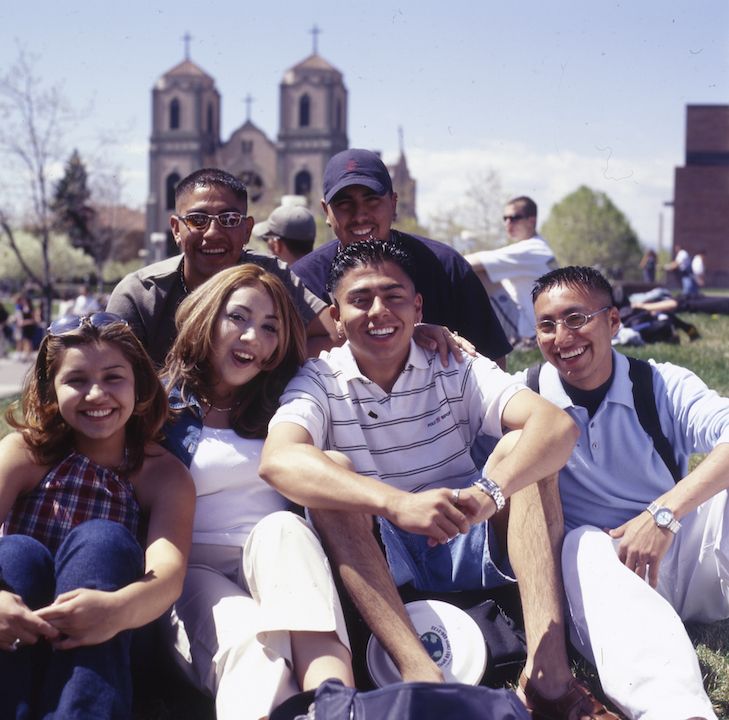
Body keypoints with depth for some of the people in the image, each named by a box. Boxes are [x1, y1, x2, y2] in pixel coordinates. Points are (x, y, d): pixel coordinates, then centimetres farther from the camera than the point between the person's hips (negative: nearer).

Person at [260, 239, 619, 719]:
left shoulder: (456, 369, 0)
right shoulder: (320, 382, -4)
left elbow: (558, 425, -17)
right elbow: (277, 460, -28)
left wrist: (491, 491, -39)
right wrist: (398, 503, -43)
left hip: (468, 547, 1)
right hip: (374, 561, -1)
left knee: (520, 447, -19)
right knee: (329, 474, -25)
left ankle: (547, 670, -33)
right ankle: (421, 675, -41)